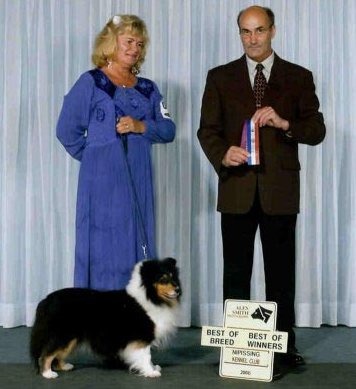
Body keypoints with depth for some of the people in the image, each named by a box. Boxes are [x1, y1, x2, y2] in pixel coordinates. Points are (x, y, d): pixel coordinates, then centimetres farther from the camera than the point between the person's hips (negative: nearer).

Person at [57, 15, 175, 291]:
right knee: (104, 251, -2)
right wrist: (95, 158, 2)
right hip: (102, 181, -5)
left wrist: (141, 126, -11)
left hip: (139, 182, 5)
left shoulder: (148, 89, 15)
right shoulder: (91, 83, 1)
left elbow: (169, 130, 6)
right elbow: (67, 130, -1)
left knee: (138, 251, 5)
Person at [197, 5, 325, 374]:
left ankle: (284, 344, 14)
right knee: (236, 272, 6)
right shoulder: (220, 77, 8)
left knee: (281, 271, 5)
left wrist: (284, 123, -16)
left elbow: (316, 130, 2)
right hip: (237, 189, 1)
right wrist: (222, 155, -15)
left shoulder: (298, 78, 7)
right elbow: (208, 129, 5)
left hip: (280, 190, 0)